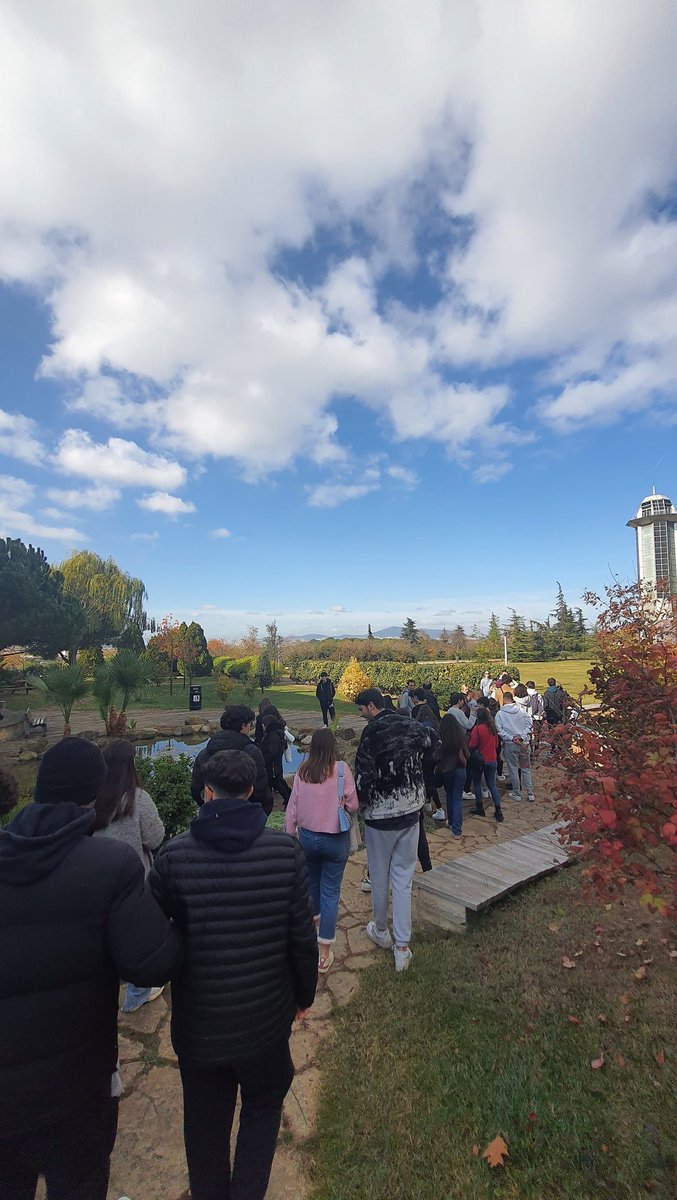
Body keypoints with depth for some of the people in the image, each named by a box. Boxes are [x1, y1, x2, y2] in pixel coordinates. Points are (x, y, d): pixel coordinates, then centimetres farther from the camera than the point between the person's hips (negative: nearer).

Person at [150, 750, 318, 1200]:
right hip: (266, 1015, 0)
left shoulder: (174, 854, -19)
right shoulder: (286, 849, -19)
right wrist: (304, 994, 5)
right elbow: (303, 935, -12)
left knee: (206, 1121, 27)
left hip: (197, 1020, 1)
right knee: (262, 1109, 26)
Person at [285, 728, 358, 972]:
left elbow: (292, 808, -3)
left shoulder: (302, 771, -9)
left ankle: (314, 917, 51)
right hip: (335, 839, -3)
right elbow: (352, 806, -12)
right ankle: (324, 953, 13)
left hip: (307, 836, 3)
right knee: (330, 891, 8)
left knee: (312, 881, 26)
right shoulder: (341, 769, -16)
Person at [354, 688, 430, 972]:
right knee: (403, 878, 12)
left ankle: (381, 932, 35)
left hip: (380, 815, -5)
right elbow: (430, 749, 10)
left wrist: (359, 803, -1)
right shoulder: (411, 725, -2)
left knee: (379, 877, 16)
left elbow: (364, 776, -19)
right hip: (410, 812, 5)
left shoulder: (372, 731, -19)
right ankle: (402, 946, 14)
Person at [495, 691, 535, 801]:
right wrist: (522, 737, -6)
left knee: (513, 769, 8)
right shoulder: (522, 711, 2)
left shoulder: (500, 714, -6)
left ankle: (517, 793, 16)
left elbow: (499, 730, -11)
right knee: (526, 768, 12)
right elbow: (529, 724, -3)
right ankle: (530, 793, 16)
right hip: (524, 743, 3)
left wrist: (511, 738, -11)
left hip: (510, 745, -3)